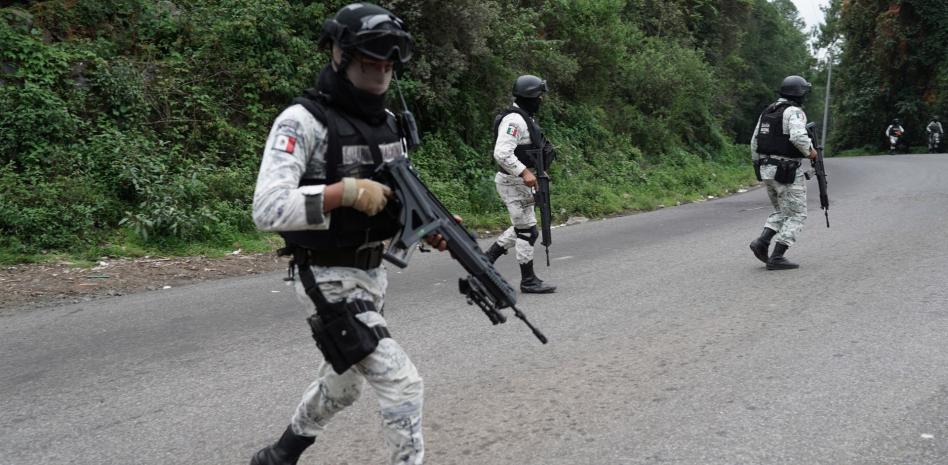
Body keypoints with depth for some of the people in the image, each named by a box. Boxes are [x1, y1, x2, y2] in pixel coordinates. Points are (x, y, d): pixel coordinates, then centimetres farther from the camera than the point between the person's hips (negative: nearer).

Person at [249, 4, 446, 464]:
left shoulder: (385, 121, 6)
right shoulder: (303, 120, -18)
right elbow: (267, 209, -28)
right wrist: (346, 190, -33)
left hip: (372, 274, 9)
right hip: (330, 282, -8)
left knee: (342, 385, 24)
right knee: (403, 386, -11)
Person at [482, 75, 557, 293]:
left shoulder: (525, 118, 15)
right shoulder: (514, 120, -19)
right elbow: (502, 153, -29)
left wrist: (536, 171, 17)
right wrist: (524, 172, -30)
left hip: (521, 181, 11)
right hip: (512, 182, -10)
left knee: (523, 227, 19)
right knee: (527, 230, -3)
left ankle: (488, 257, 25)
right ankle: (528, 280, 6)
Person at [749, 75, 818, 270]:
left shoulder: (767, 112, 12)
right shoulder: (794, 112, -12)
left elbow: (754, 142, 15)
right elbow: (798, 137, -29)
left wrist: (759, 167, 22)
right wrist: (810, 151, -10)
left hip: (767, 170, 8)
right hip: (788, 172, -8)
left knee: (781, 212, 21)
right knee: (796, 215, 2)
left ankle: (762, 242, 1)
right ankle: (777, 258, -3)